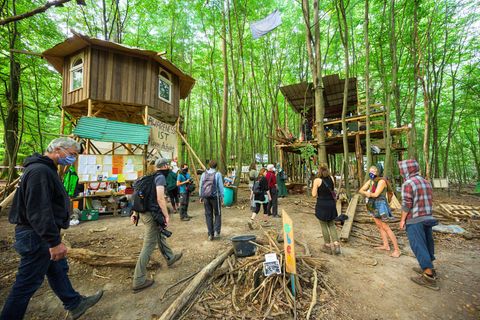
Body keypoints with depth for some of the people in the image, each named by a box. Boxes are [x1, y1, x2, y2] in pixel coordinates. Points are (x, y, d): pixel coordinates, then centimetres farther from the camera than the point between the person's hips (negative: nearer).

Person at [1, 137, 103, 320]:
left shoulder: (46, 169, 11)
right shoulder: (39, 171, -24)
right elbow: (38, 212, -28)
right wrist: (54, 242, -24)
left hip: (41, 236, 11)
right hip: (36, 237, -11)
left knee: (58, 270, 20)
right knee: (27, 284, 5)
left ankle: (75, 305, 35)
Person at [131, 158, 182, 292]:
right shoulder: (161, 177, -13)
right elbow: (160, 198, -23)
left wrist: (135, 213, 20)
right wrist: (167, 216, -17)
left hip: (143, 212, 10)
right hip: (152, 213, -10)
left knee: (160, 235, 24)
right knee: (149, 245, -1)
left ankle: (170, 258, 43)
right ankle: (139, 281, 9)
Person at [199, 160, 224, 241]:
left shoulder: (204, 174, 4)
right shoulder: (218, 174, -7)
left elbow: (201, 186, 8)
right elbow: (220, 186, -6)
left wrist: (201, 196, 17)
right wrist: (222, 196, 3)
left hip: (205, 197, 3)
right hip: (215, 196, -3)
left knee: (208, 215, 10)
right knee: (217, 214, 13)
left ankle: (210, 234, 14)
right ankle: (216, 231, 2)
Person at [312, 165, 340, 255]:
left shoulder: (317, 180, -14)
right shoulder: (331, 178, 0)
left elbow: (314, 194, -12)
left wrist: (313, 187, 4)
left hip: (322, 205, -4)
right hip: (331, 204, 5)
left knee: (324, 226, 10)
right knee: (332, 225, 19)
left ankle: (328, 246, 20)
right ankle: (336, 245, 11)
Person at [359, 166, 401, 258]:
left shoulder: (381, 181, -16)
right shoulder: (370, 181, 5)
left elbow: (376, 194, -22)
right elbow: (360, 190, 5)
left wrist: (368, 193, -4)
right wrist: (367, 193, -15)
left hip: (380, 205, -8)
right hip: (373, 206, 8)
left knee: (385, 227, -6)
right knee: (379, 226, 15)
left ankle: (397, 250, 2)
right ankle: (386, 245, 26)